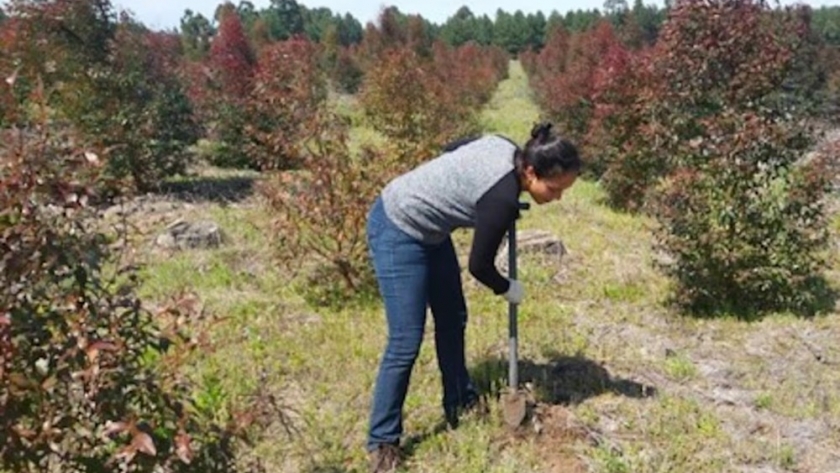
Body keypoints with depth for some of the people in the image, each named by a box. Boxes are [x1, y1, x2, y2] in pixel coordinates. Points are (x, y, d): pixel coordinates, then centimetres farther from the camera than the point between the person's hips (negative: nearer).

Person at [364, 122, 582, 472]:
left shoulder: (505, 148, -5)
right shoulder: (502, 197, -28)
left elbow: (451, 147, 15)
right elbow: (479, 266, -15)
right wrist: (507, 290, 4)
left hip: (428, 230, 10)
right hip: (398, 232, -10)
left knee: (452, 320, 16)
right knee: (406, 342, -9)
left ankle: (460, 406, 33)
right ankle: (382, 443, 4)